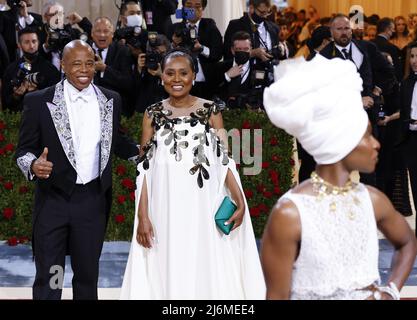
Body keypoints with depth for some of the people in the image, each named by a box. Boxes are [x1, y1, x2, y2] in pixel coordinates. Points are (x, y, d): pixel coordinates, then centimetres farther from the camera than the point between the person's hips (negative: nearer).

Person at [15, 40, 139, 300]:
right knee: (48, 278, 3)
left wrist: (142, 154, 3)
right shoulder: (39, 102, -6)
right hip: (53, 201, -3)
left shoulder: (111, 100, 5)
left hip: (93, 201, 3)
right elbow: (25, 149, -2)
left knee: (88, 275, 15)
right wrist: (33, 165, -24)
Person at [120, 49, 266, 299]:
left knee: (207, 270, 2)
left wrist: (240, 201, -12)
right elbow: (145, 168, 4)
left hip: (204, 207, -1)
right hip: (165, 209, 1)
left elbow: (225, 160, 1)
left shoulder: (210, 110, 3)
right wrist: (142, 215, -3)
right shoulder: (153, 114, 6)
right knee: (168, 272, 5)